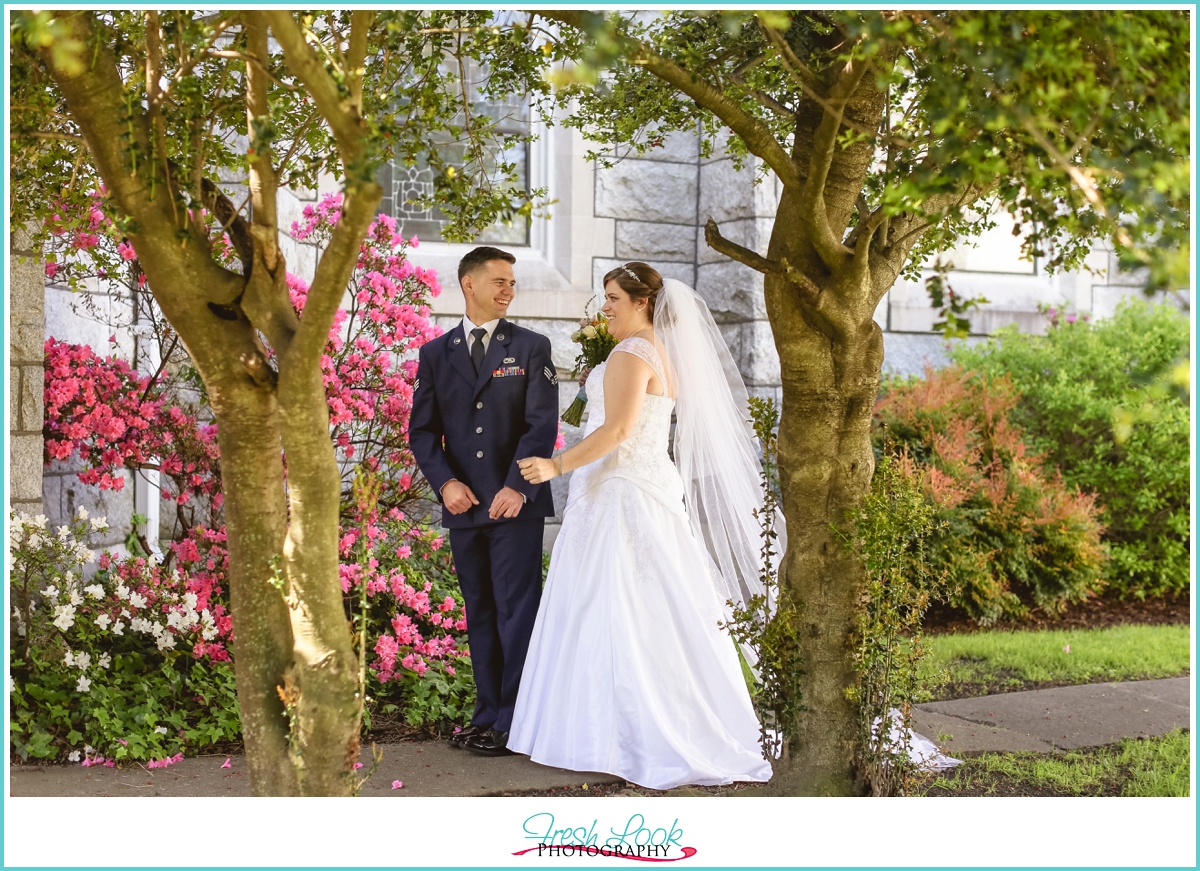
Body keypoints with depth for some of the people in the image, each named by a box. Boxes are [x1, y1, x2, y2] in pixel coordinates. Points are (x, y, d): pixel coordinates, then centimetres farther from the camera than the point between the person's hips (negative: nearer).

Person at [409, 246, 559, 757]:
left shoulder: (532, 348, 3)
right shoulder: (436, 354, 11)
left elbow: (542, 424, -5)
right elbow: (422, 429, 8)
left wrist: (518, 487, -16)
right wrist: (445, 482, -8)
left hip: (517, 503, -3)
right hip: (463, 505, 4)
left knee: (516, 610, -6)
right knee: (480, 614, 10)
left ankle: (514, 721, -1)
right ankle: (488, 714, 17)